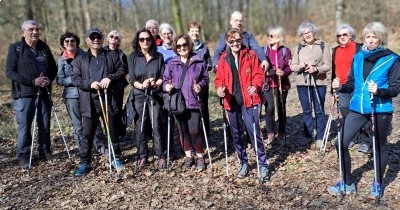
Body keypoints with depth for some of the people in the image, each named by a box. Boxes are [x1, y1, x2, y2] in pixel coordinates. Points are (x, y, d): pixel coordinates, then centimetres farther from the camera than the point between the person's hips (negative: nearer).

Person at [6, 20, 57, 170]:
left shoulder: (44, 47, 9)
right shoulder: (15, 48, -3)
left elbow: (53, 67, 14)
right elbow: (9, 72, -9)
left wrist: (49, 79, -7)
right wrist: (33, 81, -18)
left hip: (44, 93, 4)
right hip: (24, 94, -4)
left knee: (45, 125, 9)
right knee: (24, 126, 1)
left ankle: (45, 151, 25)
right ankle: (23, 156, 15)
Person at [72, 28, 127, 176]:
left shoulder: (112, 55, 11)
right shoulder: (80, 59, 11)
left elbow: (122, 70, 8)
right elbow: (75, 78, 5)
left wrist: (110, 77, -10)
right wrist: (90, 84, -13)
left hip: (109, 99, 0)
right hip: (89, 101, 0)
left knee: (112, 131, 9)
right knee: (87, 134, 3)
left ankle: (116, 159, 24)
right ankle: (85, 163, 14)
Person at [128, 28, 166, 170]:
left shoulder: (159, 56, 8)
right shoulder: (133, 57, 6)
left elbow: (162, 76, 4)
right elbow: (132, 79, 0)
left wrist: (156, 83, -17)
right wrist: (141, 85, -19)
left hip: (155, 95, 0)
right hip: (139, 95, 1)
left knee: (156, 125, -5)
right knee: (140, 126, 2)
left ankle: (161, 156, 4)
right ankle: (142, 156, 14)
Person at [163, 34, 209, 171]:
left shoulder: (199, 62, 3)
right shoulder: (171, 64, 8)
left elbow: (205, 79, 7)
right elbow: (165, 80, 8)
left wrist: (201, 86, -13)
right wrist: (166, 86, -13)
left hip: (193, 102, -3)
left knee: (194, 130, -8)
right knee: (183, 130, 11)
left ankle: (200, 157, 13)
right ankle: (188, 157, 26)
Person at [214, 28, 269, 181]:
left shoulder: (251, 55, 0)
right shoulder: (224, 59, 7)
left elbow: (258, 74, -3)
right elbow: (219, 78, 8)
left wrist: (255, 86, -23)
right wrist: (219, 88, -14)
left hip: (249, 100, -3)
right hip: (231, 101, 4)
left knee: (254, 132, -6)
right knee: (236, 134, 12)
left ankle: (263, 165, 8)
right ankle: (243, 163, 29)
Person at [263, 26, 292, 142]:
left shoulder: (286, 51, 4)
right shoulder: (264, 50, 6)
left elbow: (289, 67, 1)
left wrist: (283, 73, -20)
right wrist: (265, 71, -16)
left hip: (282, 84, 0)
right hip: (268, 83, 0)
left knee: (281, 108, 8)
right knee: (269, 108, -9)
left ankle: (282, 132, 23)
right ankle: (270, 133, 5)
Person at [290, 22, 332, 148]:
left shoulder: (323, 46, 2)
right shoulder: (299, 48, 10)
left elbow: (328, 65, -3)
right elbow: (292, 66, 7)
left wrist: (316, 69, -19)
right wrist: (299, 66, -14)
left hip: (319, 83, -2)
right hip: (302, 83, 3)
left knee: (319, 111, 2)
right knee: (306, 111, 9)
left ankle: (320, 138, 12)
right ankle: (308, 135, 21)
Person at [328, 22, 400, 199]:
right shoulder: (358, 57, 8)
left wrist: (379, 91, -27)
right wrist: (341, 87, -10)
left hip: (380, 110, -4)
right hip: (357, 108, 4)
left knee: (380, 147, 11)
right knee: (341, 143, -1)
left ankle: (377, 184, 33)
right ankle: (347, 183, 17)